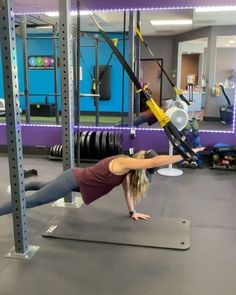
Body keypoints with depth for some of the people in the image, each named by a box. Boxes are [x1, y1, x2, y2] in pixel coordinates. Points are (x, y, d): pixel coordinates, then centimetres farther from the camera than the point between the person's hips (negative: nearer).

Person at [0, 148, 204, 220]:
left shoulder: (127, 167, -2)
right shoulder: (123, 163, -29)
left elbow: (126, 186, 13)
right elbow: (155, 162, -41)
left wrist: (132, 212, 16)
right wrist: (185, 155, -38)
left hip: (77, 179, 9)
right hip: (72, 181, -9)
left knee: (45, 188, 34)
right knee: (31, 201, -3)